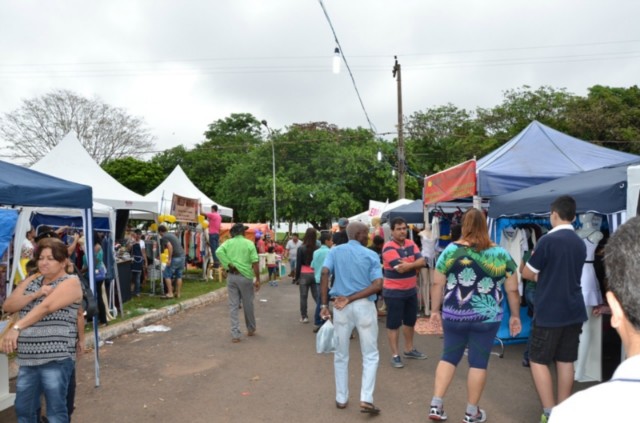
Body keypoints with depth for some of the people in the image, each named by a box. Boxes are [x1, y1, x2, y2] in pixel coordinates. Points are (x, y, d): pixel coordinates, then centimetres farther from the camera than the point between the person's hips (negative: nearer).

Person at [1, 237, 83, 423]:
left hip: (56, 358, -7)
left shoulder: (71, 282, -7)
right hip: (27, 358, 7)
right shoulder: (31, 280, 14)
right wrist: (35, 294, -11)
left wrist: (16, 328, -29)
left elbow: (46, 307, -20)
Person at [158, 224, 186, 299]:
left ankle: (170, 293, -2)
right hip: (182, 256, 8)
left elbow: (170, 247, -20)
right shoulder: (172, 235, 21)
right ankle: (178, 293, 15)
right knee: (179, 275, 12)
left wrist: (169, 259, -17)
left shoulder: (164, 237, -6)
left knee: (167, 275, 1)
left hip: (175, 257, -8)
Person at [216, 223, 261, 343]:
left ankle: (235, 334, 3)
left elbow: (219, 252, -16)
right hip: (245, 276, -2)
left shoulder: (228, 242, 5)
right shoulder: (249, 243, -2)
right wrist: (257, 279, -4)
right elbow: (255, 263, -8)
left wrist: (229, 265, -11)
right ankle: (251, 330, 30)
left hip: (232, 276, 2)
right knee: (248, 304, 13)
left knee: (233, 306, 6)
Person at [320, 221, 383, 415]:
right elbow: (377, 285, -12)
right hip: (364, 306, -2)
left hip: (341, 307, 2)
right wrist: (351, 298, -12)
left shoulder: (335, 251, 6)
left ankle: (341, 399, 24)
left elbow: (324, 274, -10)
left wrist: (324, 304, -8)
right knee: (370, 355, 11)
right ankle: (366, 399, 2)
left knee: (341, 355, 16)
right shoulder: (371, 255, 1)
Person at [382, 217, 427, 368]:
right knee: (394, 323, 1)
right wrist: (414, 264, -14)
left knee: (410, 321, 19)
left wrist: (408, 264, -23)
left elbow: (422, 261, -8)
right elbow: (400, 267, -28)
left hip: (411, 290, 8)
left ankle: (409, 349, 35)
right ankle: (395, 355, 11)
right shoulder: (388, 247, -19)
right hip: (394, 292, -7)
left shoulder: (411, 244, 4)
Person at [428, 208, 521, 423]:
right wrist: (515, 316, 12)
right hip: (486, 318, -1)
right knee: (478, 362, 9)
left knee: (449, 357, 14)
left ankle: (436, 405, 14)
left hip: (453, 316, 1)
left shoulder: (450, 250, -4)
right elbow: (512, 290, 2)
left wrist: (435, 310, 9)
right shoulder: (501, 254, -2)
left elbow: (437, 284, -1)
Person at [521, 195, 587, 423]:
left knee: (538, 361, 4)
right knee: (565, 361, 13)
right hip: (574, 311, 7)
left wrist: (538, 273, 13)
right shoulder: (580, 243, 8)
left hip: (549, 311, -7)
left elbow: (527, 274, -6)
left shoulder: (548, 240, -14)